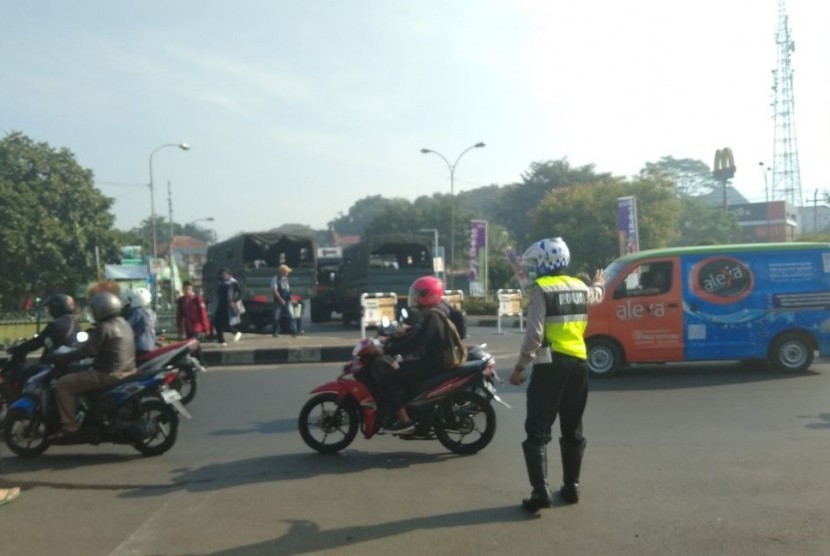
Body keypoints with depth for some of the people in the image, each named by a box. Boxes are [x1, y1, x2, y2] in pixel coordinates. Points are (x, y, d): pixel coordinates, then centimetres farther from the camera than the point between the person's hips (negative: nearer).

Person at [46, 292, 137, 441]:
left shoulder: (104, 327, -15)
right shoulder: (123, 323, 13)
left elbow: (86, 351, -19)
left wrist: (60, 358, -11)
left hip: (109, 374, -10)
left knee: (63, 384, -7)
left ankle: (70, 426, -8)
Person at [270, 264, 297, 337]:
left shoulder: (285, 278, 13)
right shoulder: (275, 279, -8)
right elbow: (274, 290, -16)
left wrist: (290, 298, 16)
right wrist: (281, 299, -21)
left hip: (287, 301, 5)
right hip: (278, 302, -5)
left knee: (291, 316, -7)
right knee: (276, 317, 7)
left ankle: (294, 332, -9)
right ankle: (274, 332, 23)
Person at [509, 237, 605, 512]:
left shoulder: (542, 288, -9)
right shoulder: (581, 287, 11)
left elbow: (534, 333, -17)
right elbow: (595, 296, 37)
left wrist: (520, 366, -9)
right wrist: (598, 284, 60)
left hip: (550, 364, -6)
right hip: (579, 363, 6)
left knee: (538, 431, -1)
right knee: (572, 429, 17)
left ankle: (541, 491, -8)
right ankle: (571, 486, 24)